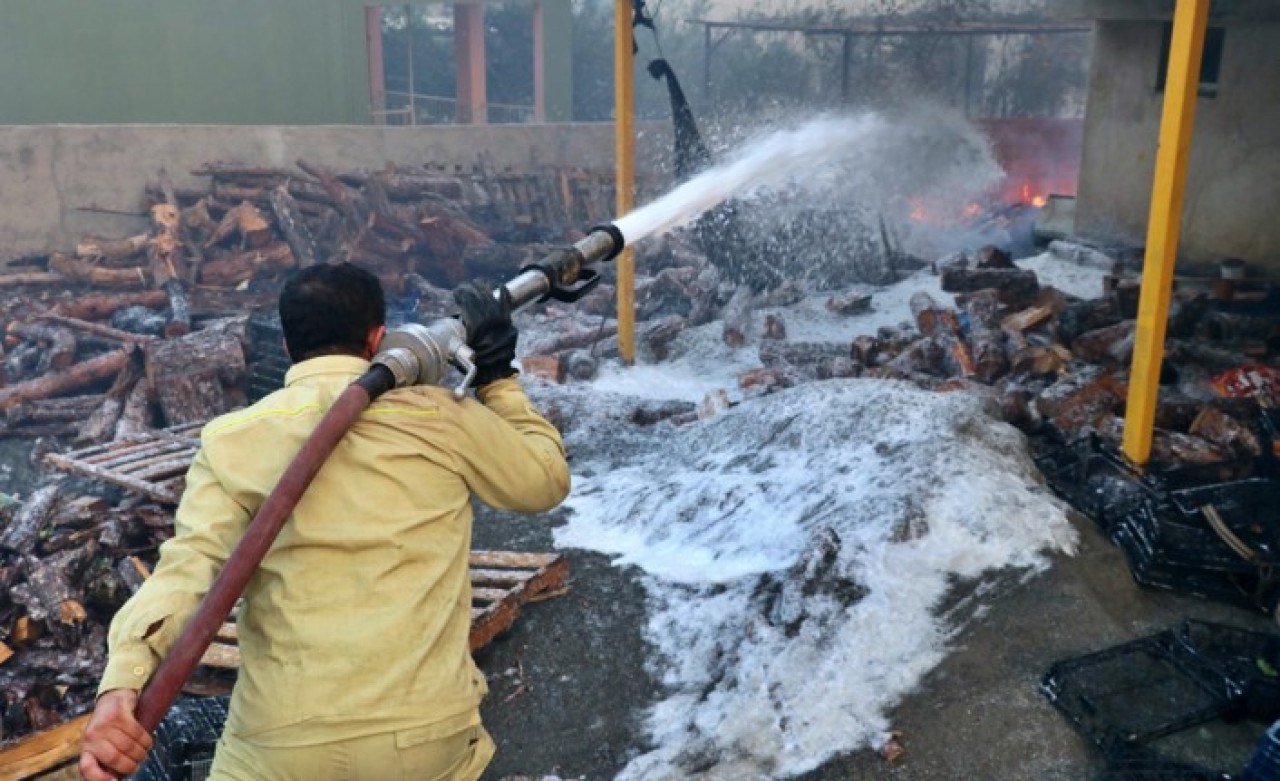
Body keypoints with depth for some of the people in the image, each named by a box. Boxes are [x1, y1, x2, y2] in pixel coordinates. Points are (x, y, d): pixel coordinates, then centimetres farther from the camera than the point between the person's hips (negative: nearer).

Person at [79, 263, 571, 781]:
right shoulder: (440, 418, -1)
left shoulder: (233, 440, 0)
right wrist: (497, 374, 17)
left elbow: (189, 564, -13)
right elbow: (546, 479, 11)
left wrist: (123, 679, -23)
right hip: (428, 733, 1)